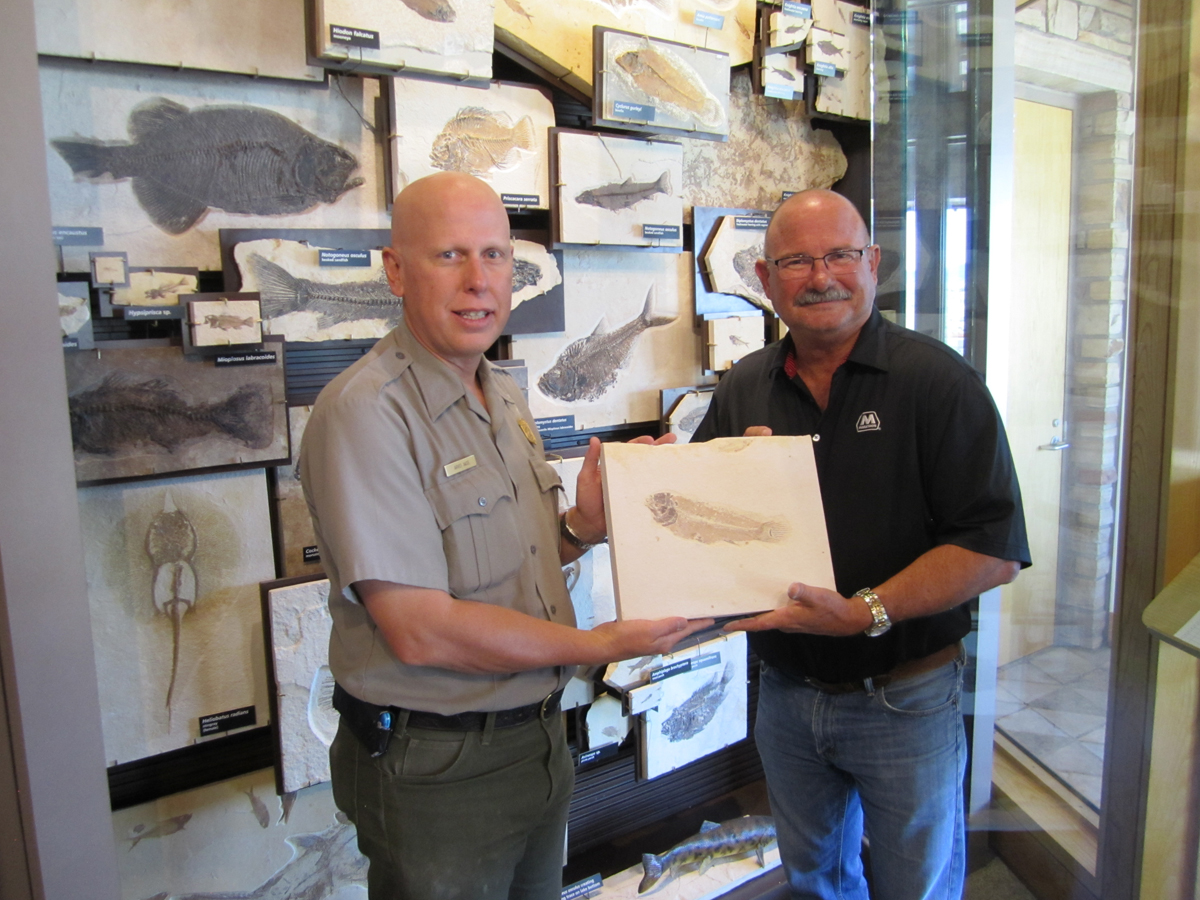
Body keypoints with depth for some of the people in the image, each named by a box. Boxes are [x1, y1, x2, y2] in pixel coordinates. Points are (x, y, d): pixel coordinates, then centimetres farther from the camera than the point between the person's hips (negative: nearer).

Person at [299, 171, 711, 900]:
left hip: (540, 736, 8)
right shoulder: (366, 413, -22)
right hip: (437, 767, -7)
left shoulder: (505, 395, 6)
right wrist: (600, 645, -18)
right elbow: (421, 630, -25)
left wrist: (580, 529, -5)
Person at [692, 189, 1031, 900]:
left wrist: (866, 612, -27)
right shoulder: (745, 388, 1)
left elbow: (993, 549, -19)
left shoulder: (938, 380, -14)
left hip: (905, 702, -4)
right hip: (785, 691, 4)